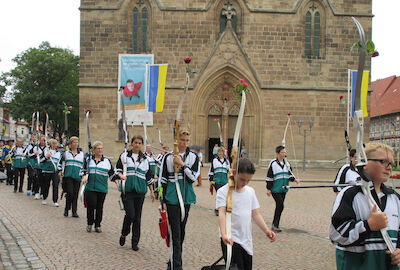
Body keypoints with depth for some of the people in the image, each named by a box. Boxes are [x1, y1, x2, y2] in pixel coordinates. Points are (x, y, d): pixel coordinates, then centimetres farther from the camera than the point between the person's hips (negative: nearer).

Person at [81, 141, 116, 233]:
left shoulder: (107, 161, 10)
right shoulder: (88, 159, 8)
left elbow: (112, 174, 11)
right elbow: (84, 170, 10)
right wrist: (84, 176, -10)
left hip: (102, 188, 1)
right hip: (90, 187, -1)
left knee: (99, 207, 4)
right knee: (91, 205, -10)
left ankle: (97, 225, 17)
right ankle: (89, 224, 9)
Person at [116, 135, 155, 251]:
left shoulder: (145, 159, 12)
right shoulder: (124, 156, 6)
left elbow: (149, 176, 16)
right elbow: (117, 169, 7)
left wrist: (151, 191, 14)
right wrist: (121, 175, -15)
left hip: (140, 190, 3)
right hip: (127, 190, -2)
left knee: (137, 217, 3)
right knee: (130, 214, -13)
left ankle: (135, 242, 13)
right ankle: (124, 235, 14)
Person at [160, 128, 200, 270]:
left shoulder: (193, 157, 4)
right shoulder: (168, 157, -2)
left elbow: (193, 177, -6)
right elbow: (163, 180, 2)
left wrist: (182, 164, -15)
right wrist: (163, 200, -1)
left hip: (186, 198, 3)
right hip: (172, 198, -3)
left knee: (181, 232, 13)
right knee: (175, 233, -8)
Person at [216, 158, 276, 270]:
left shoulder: (250, 191, 11)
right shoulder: (223, 191, -8)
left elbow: (255, 214, 14)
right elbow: (222, 213, -21)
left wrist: (266, 230, 0)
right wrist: (224, 234, -36)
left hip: (246, 240, 6)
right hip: (231, 239, -6)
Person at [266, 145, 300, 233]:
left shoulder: (287, 163, 10)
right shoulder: (273, 163, -8)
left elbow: (289, 174, 15)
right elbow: (269, 177, -6)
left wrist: (295, 179, -6)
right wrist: (268, 189, -6)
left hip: (284, 189, 6)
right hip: (275, 189, -6)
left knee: (279, 207, 9)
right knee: (280, 206, -13)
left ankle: (275, 224, 19)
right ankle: (275, 225, -3)